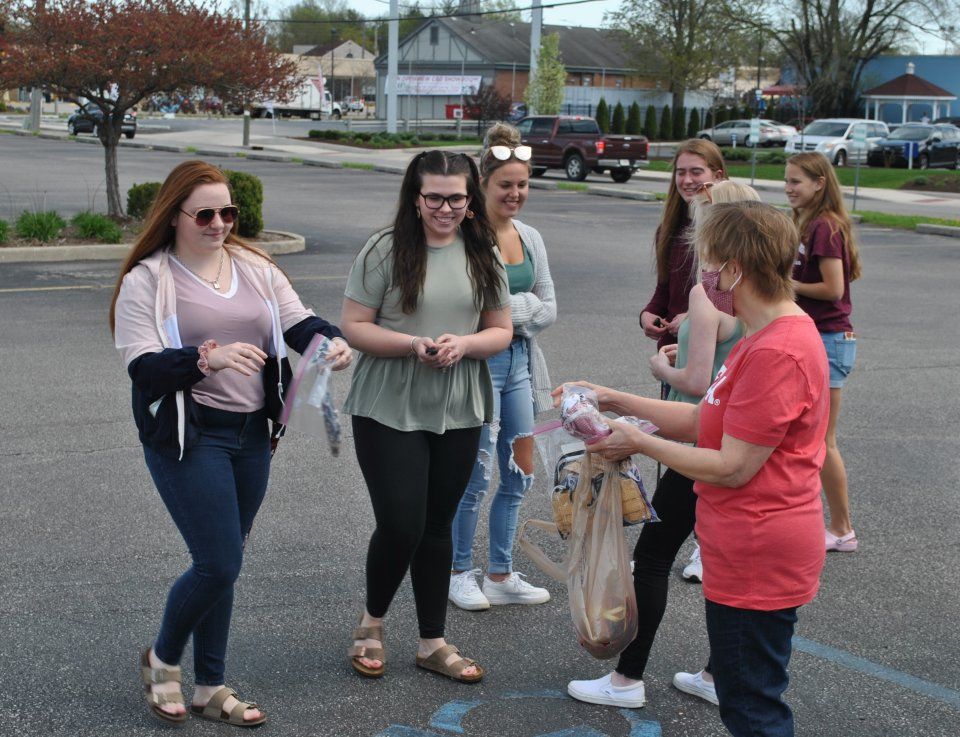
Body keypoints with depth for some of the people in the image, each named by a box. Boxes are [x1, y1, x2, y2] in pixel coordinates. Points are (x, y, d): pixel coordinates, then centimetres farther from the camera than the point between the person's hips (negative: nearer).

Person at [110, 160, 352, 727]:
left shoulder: (255, 268, 9)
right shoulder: (147, 280, -6)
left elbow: (299, 322, 1)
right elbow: (144, 367, -15)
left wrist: (333, 341, -22)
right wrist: (208, 358, -32)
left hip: (251, 435, 5)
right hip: (188, 438, -5)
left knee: (220, 564, 13)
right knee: (219, 565, -10)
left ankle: (211, 689, 26)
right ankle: (163, 659, 19)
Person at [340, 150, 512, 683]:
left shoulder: (483, 256, 6)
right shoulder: (386, 250, -8)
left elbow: (502, 330, 9)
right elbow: (354, 326, -8)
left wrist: (463, 344, -13)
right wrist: (412, 345, -23)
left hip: (458, 413, 4)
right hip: (388, 411, -4)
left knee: (437, 525, 12)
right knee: (400, 524, -6)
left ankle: (433, 643, 24)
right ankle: (372, 621, 22)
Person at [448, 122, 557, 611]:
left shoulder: (530, 239, 11)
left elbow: (548, 309, 9)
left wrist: (509, 309, -8)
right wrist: (523, 306, -16)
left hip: (519, 362, 7)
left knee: (520, 474, 11)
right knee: (475, 474, -1)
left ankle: (500, 575, 23)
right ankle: (460, 574, 18)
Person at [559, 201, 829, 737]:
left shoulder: (777, 352, -24)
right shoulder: (772, 336, 11)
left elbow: (733, 467, -23)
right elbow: (705, 421, 12)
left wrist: (638, 442, -13)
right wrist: (616, 401, 7)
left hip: (757, 558, -11)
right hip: (748, 550, 11)